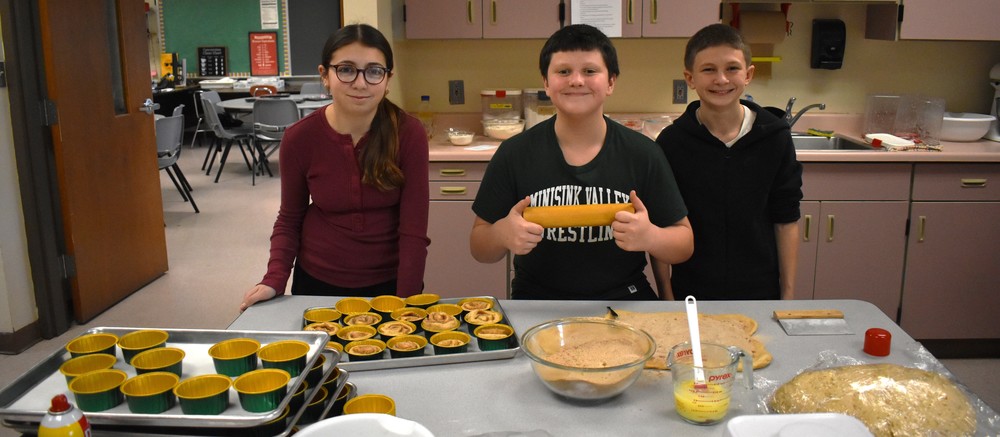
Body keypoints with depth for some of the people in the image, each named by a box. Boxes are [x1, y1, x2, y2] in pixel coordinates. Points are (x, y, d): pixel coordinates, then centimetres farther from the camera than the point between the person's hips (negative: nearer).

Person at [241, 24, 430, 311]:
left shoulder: (409, 133, -16)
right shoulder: (299, 138, -13)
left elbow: (413, 229, -16)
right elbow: (290, 219, 0)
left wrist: (407, 303, -21)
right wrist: (275, 280, -13)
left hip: (388, 281, -1)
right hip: (318, 283, 1)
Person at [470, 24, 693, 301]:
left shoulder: (644, 155, -1)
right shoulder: (513, 154, -1)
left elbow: (684, 243, 5)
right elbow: (479, 249, 6)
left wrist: (650, 237, -17)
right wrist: (502, 234, -17)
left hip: (623, 301, 2)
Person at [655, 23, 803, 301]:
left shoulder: (775, 137, -6)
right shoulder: (672, 141, -10)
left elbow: (785, 221, 0)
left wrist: (788, 293, 1)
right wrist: (666, 296, -6)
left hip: (760, 291, 1)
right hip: (690, 293, -1)